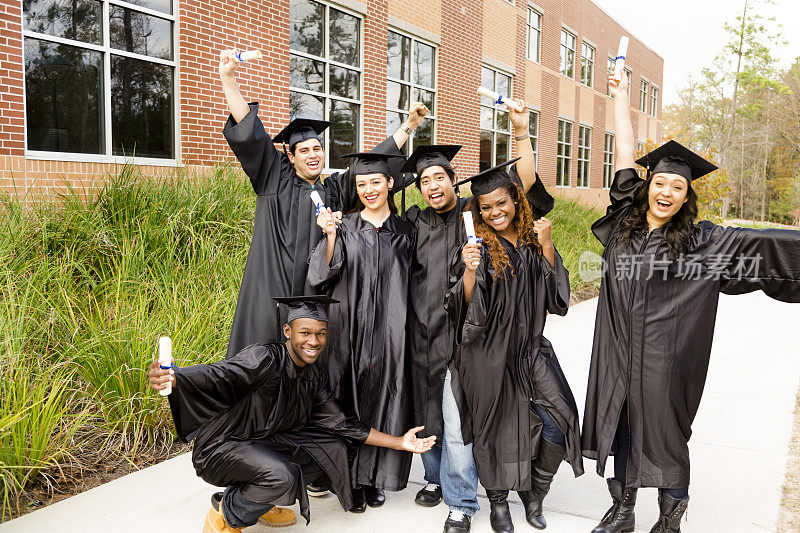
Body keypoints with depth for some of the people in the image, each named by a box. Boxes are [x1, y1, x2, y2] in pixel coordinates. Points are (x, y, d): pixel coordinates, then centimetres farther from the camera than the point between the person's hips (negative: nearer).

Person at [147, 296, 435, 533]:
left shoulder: (315, 376, 0)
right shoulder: (264, 359, -22)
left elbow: (340, 423, 5)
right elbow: (218, 375, -37)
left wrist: (399, 442, 4)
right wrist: (171, 377, -59)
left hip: (263, 444, 8)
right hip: (222, 446, -8)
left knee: (332, 446, 0)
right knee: (283, 476, -33)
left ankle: (259, 496, 10)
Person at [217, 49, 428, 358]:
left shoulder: (337, 189, 14)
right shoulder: (276, 179, 6)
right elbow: (249, 131, 0)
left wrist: (409, 125, 14)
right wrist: (227, 77, -6)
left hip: (318, 293, 3)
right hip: (273, 288, -3)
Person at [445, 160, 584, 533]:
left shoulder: (533, 240, 5)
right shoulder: (478, 246, -6)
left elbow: (557, 297, -1)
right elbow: (466, 307, -13)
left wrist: (547, 246, -11)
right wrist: (469, 271, -31)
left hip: (530, 349, 4)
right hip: (488, 352, -3)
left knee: (557, 425, -2)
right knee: (495, 429, 7)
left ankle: (533, 492, 25)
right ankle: (498, 503, 32)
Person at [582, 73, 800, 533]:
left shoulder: (702, 241, -2)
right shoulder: (624, 223, 4)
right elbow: (626, 156, 9)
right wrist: (621, 96, 15)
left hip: (666, 360, -3)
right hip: (619, 353, 3)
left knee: (665, 436, 8)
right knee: (624, 429, 13)